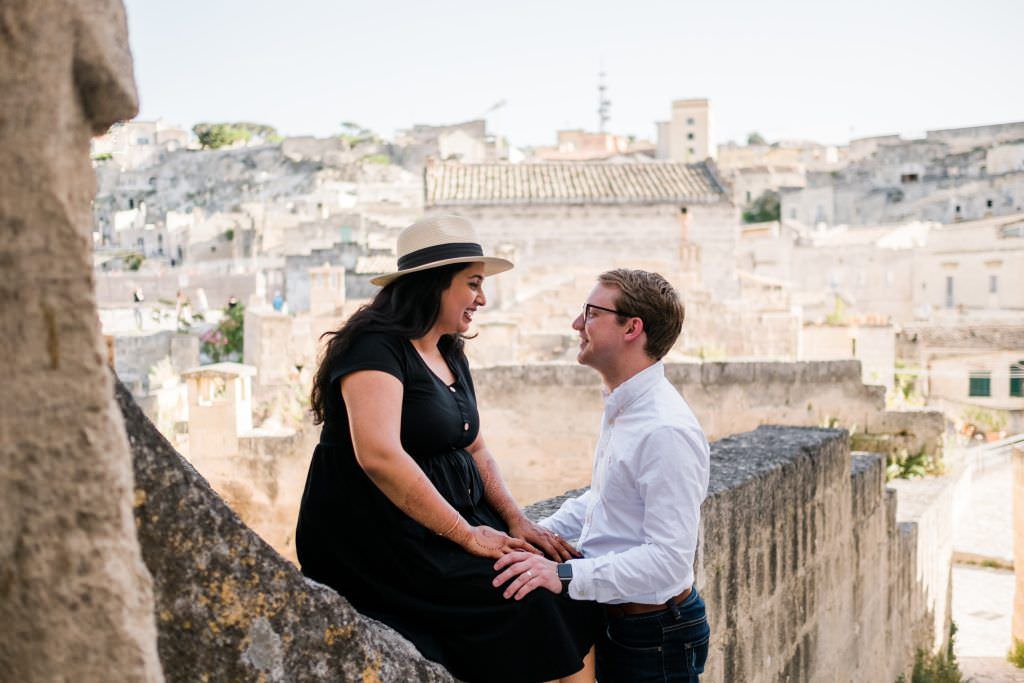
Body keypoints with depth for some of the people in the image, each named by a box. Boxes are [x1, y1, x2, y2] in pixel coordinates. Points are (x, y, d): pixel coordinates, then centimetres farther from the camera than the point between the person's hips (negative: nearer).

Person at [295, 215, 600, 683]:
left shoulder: (450, 355, 15)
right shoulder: (376, 346, -14)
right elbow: (379, 455, -27)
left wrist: (515, 521, 3)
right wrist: (467, 535, -22)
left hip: (451, 518, 9)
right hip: (377, 537, -8)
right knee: (521, 603, -22)